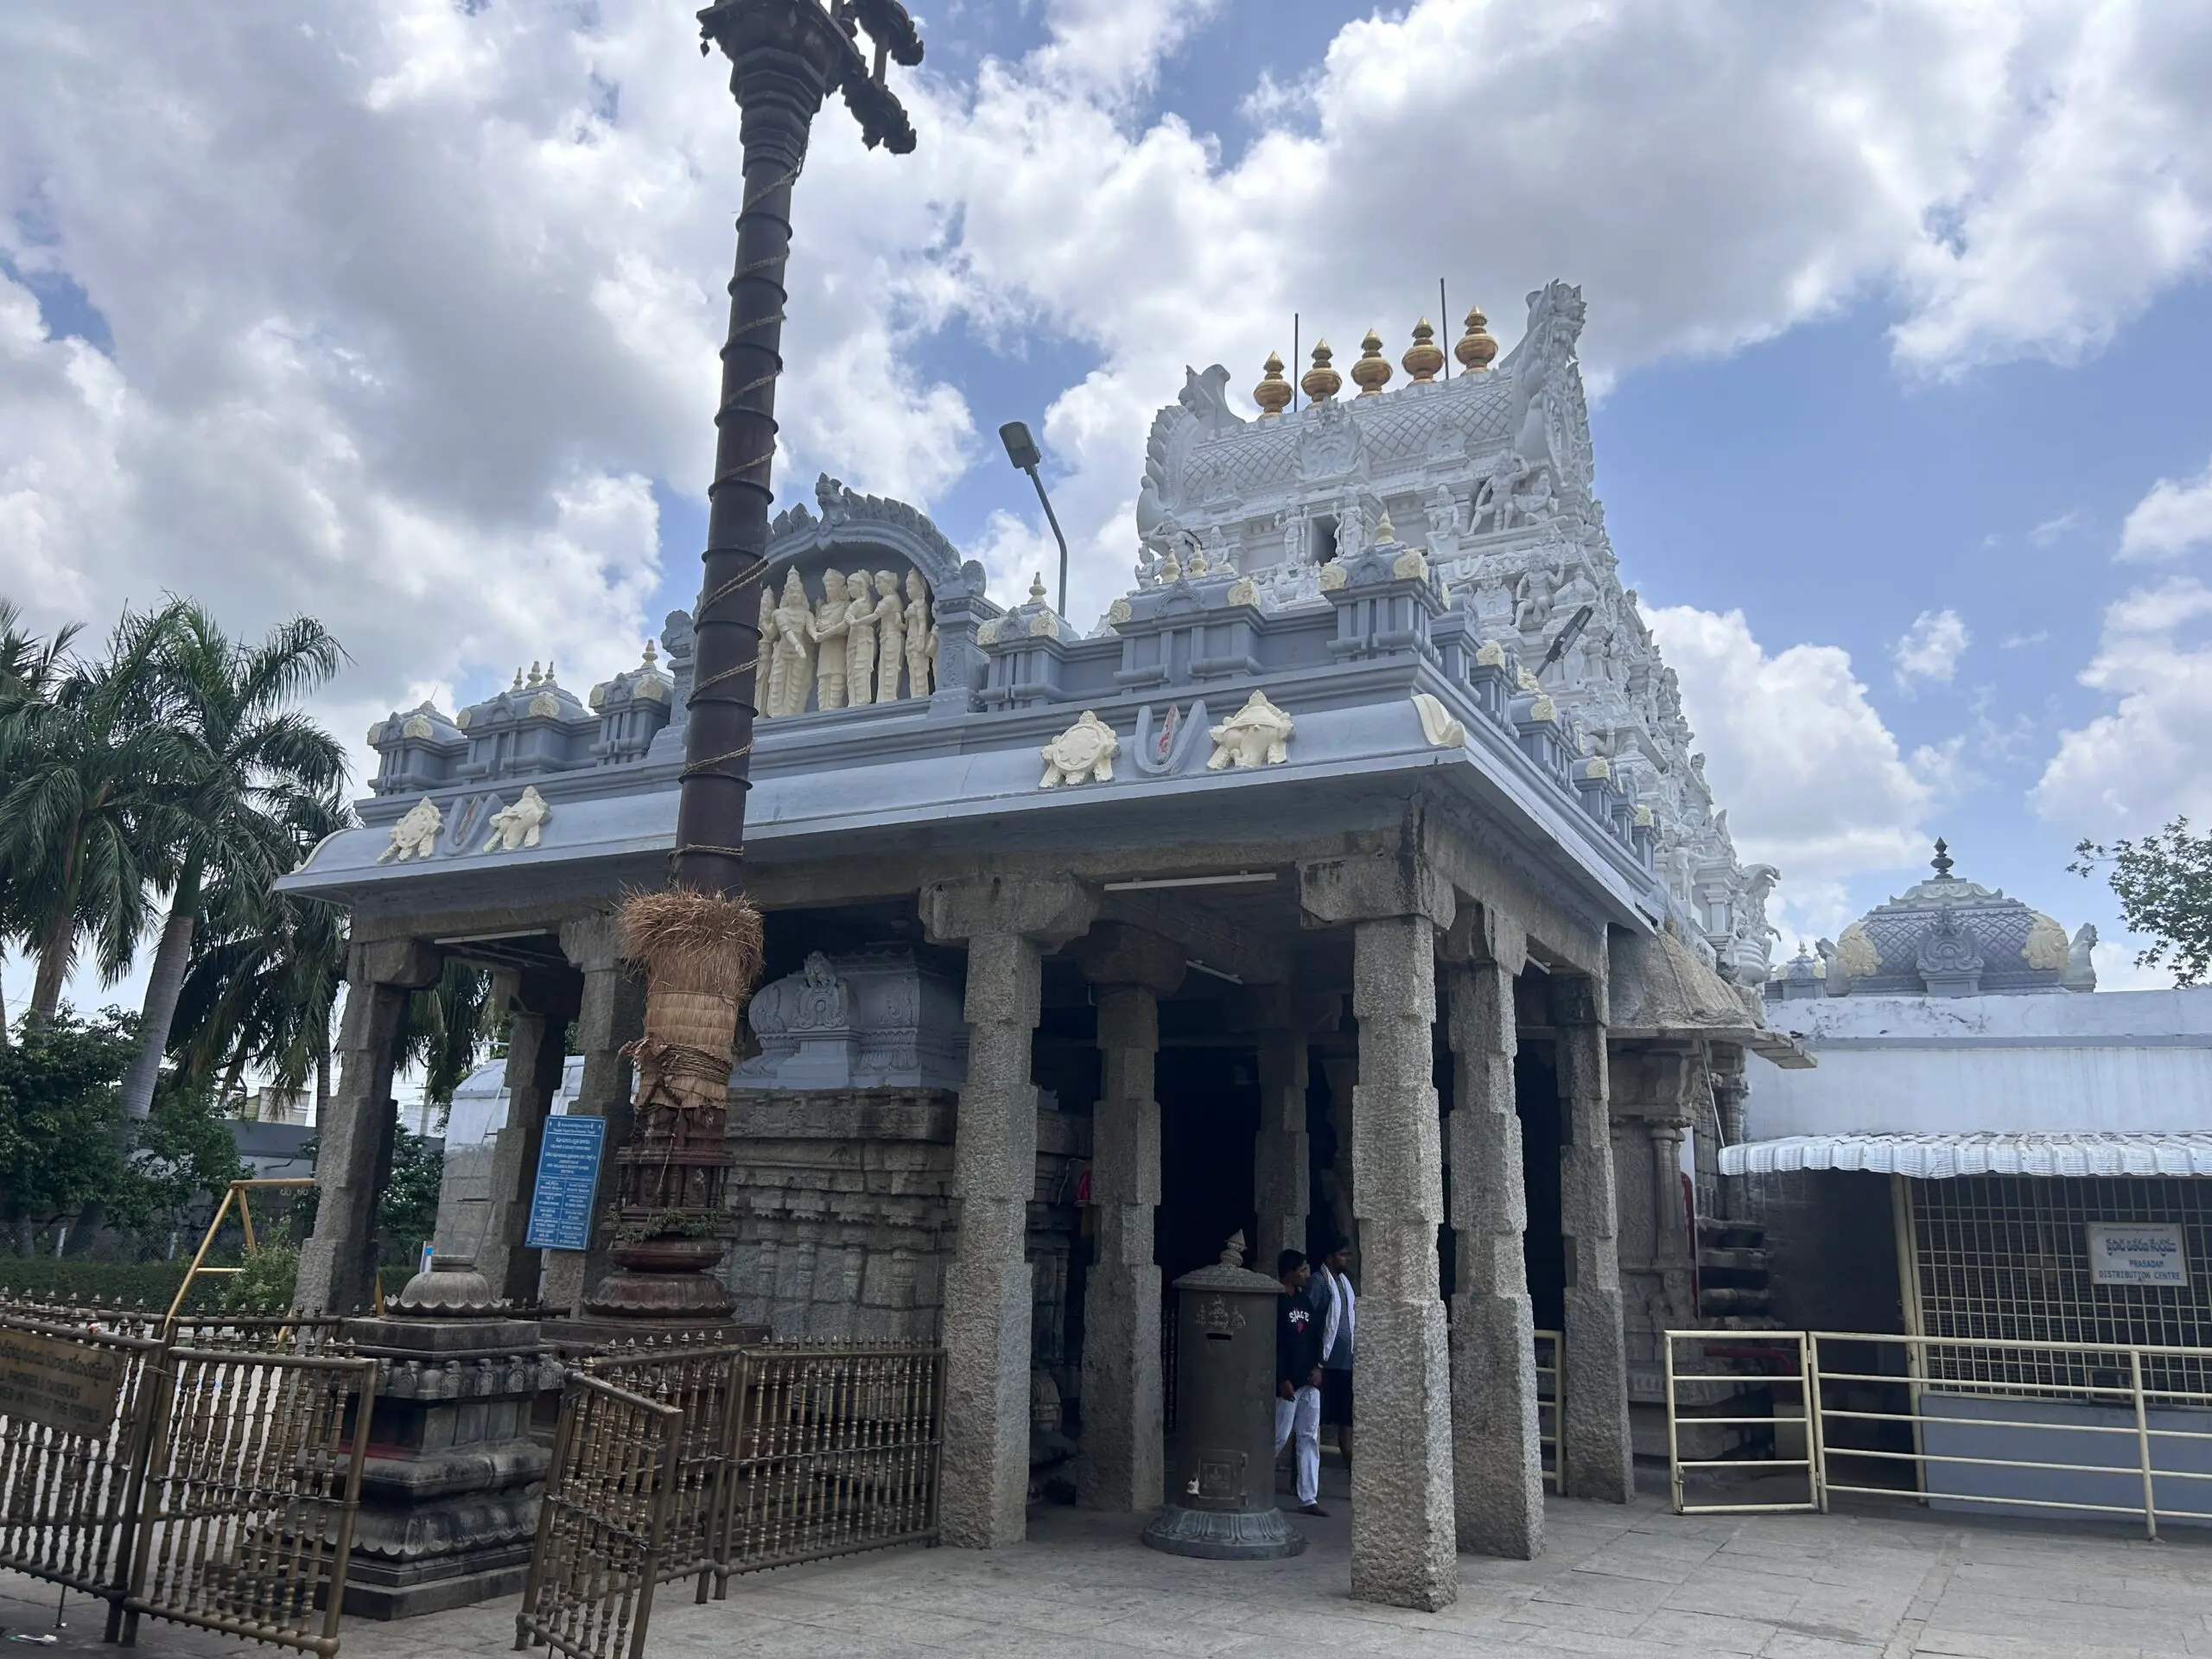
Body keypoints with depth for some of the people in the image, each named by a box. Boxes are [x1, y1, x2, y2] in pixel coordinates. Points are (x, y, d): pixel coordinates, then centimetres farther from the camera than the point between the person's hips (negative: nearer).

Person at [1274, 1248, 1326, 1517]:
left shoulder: (1305, 1300, 11)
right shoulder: (1276, 1303, -13)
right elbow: (1272, 1345, -16)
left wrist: (1317, 1366, 4)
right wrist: (1282, 1380, -17)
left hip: (1310, 1382, 8)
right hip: (1288, 1383, -8)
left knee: (1310, 1439, 6)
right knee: (1279, 1437, 0)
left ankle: (1308, 1499, 10)